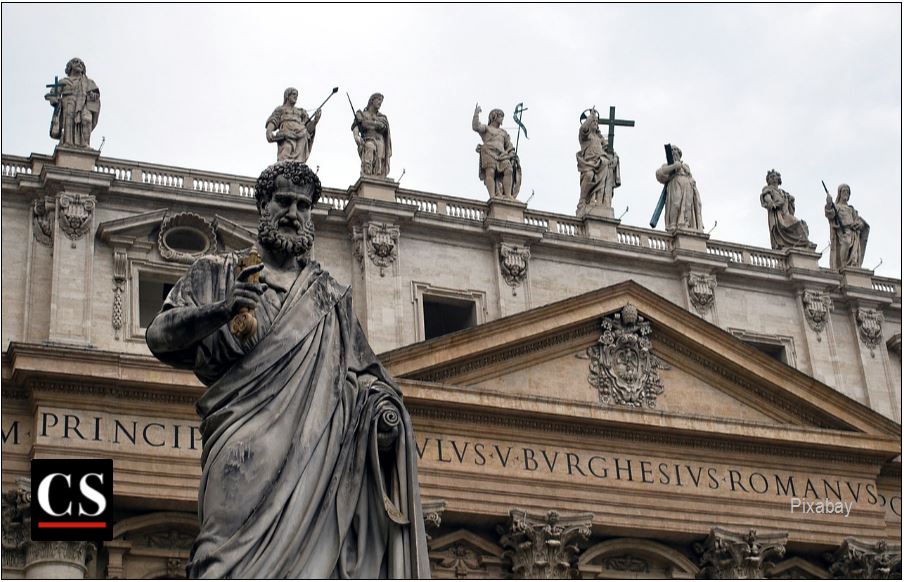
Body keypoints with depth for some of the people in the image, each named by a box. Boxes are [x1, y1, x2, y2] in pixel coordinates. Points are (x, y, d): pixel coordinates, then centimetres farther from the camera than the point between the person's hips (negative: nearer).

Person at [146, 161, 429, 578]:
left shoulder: (331, 297, 27)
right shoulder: (219, 273, 18)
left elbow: (362, 371, 26)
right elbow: (160, 337, 7)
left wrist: (383, 405, 2)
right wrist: (220, 310, -12)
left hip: (321, 445, 3)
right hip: (249, 440, -3)